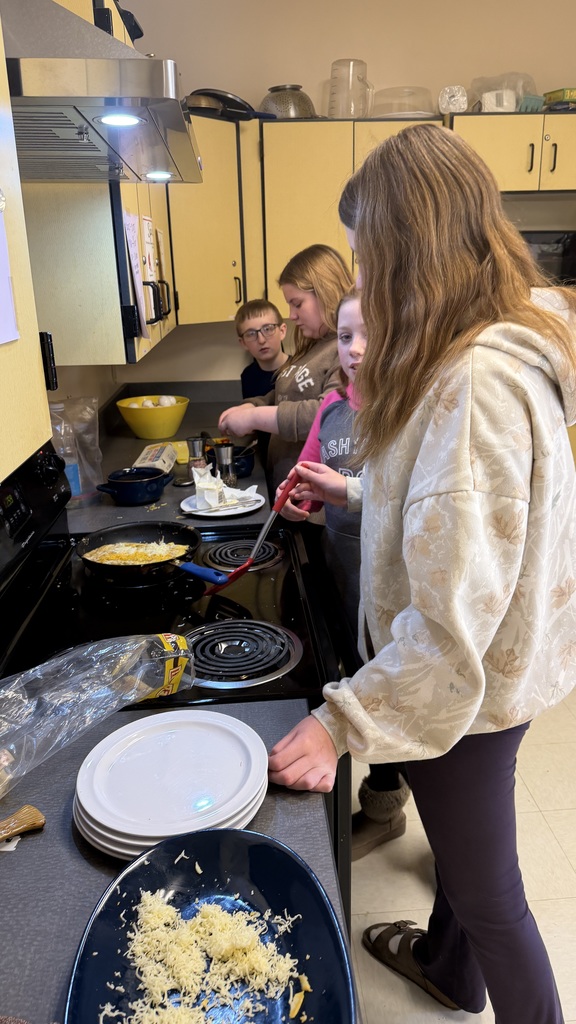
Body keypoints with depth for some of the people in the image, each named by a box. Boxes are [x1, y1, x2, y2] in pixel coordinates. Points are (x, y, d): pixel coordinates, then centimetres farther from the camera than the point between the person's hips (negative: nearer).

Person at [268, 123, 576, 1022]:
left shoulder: (477, 382, -31)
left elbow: (454, 619, -32)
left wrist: (344, 722, -25)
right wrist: (354, 492, 7)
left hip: (465, 686, -10)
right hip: (486, 668, 10)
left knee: (486, 882, 16)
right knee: (461, 839, 31)